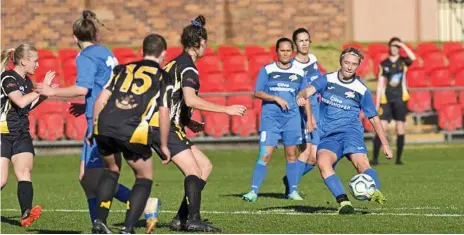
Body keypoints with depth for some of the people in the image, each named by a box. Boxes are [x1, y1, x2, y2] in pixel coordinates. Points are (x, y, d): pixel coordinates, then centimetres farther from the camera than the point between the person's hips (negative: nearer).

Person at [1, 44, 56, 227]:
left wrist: (44, 94, 10)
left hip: (21, 134, 7)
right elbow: (20, 102, -27)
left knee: (24, 172, -14)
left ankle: (26, 214, -29)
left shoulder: (26, 81, 11)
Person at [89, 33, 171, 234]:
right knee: (145, 177, 16)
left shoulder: (124, 69, 24)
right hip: (133, 131, -4)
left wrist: (95, 130, 25)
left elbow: (100, 100, 17)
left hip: (104, 126, 4)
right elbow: (164, 114, 5)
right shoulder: (163, 77, 14)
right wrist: (163, 146, 14)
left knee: (112, 170, 29)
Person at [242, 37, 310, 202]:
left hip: (292, 118, 3)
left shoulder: (299, 73, 10)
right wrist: (276, 98, -14)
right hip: (270, 118, -3)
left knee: (291, 155, 7)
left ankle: (293, 191, 17)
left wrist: (309, 118, 12)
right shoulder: (267, 70, 1)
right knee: (265, 156, -10)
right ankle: (254, 191, -9)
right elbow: (257, 93, -2)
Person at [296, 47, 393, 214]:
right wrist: (301, 97, -32)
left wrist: (385, 144, 12)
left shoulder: (361, 90, 7)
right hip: (328, 136, 1)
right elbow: (308, 90, -6)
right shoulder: (327, 80, 10)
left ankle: (376, 193, -50)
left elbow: (374, 118, 15)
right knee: (322, 162, -30)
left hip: (350, 131, -1)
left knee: (361, 162, -31)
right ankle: (343, 201, -38)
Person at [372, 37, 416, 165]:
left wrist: (403, 45, -14)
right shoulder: (383, 64, 8)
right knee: (381, 128, -9)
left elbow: (413, 58, -19)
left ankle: (398, 158, 6)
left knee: (400, 129, 0)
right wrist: (377, 103, 3)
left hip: (400, 99, 0)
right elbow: (380, 84, 8)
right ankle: (375, 158, -9)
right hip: (386, 99, 0)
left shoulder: (403, 62, 5)